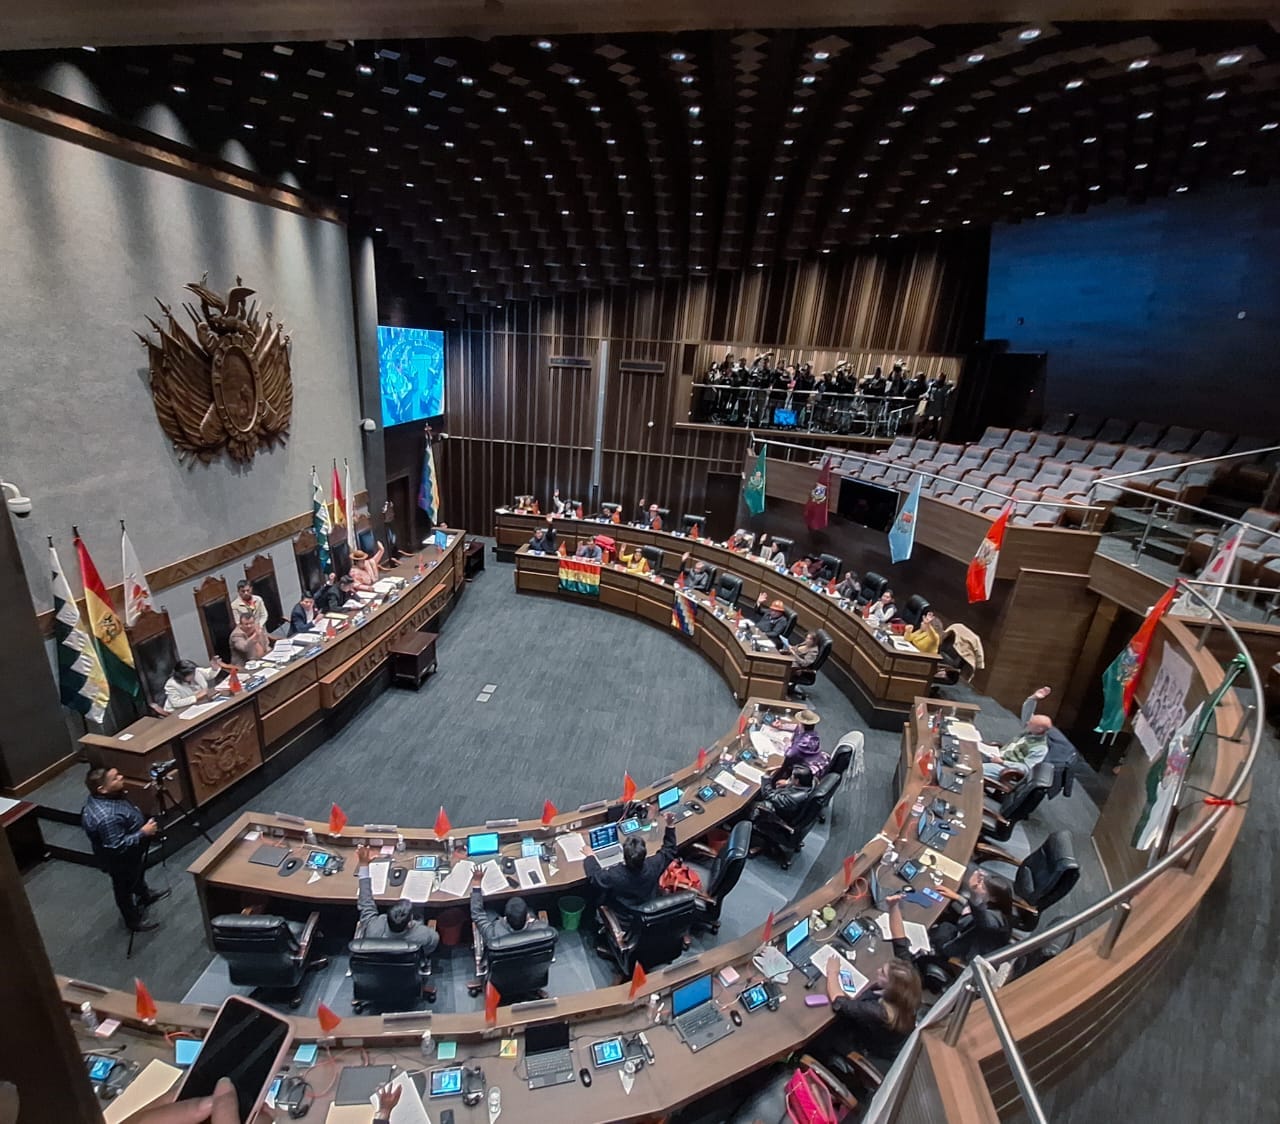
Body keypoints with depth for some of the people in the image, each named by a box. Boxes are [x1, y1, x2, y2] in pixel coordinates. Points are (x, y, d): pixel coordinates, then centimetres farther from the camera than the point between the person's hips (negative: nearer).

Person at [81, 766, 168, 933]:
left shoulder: (102, 797, -14)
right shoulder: (107, 817, -43)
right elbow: (117, 846, -35)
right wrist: (143, 832, -30)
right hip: (121, 860, -8)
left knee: (138, 876, 33)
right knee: (125, 888, 18)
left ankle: (145, 895, 59)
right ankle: (133, 921, 41)